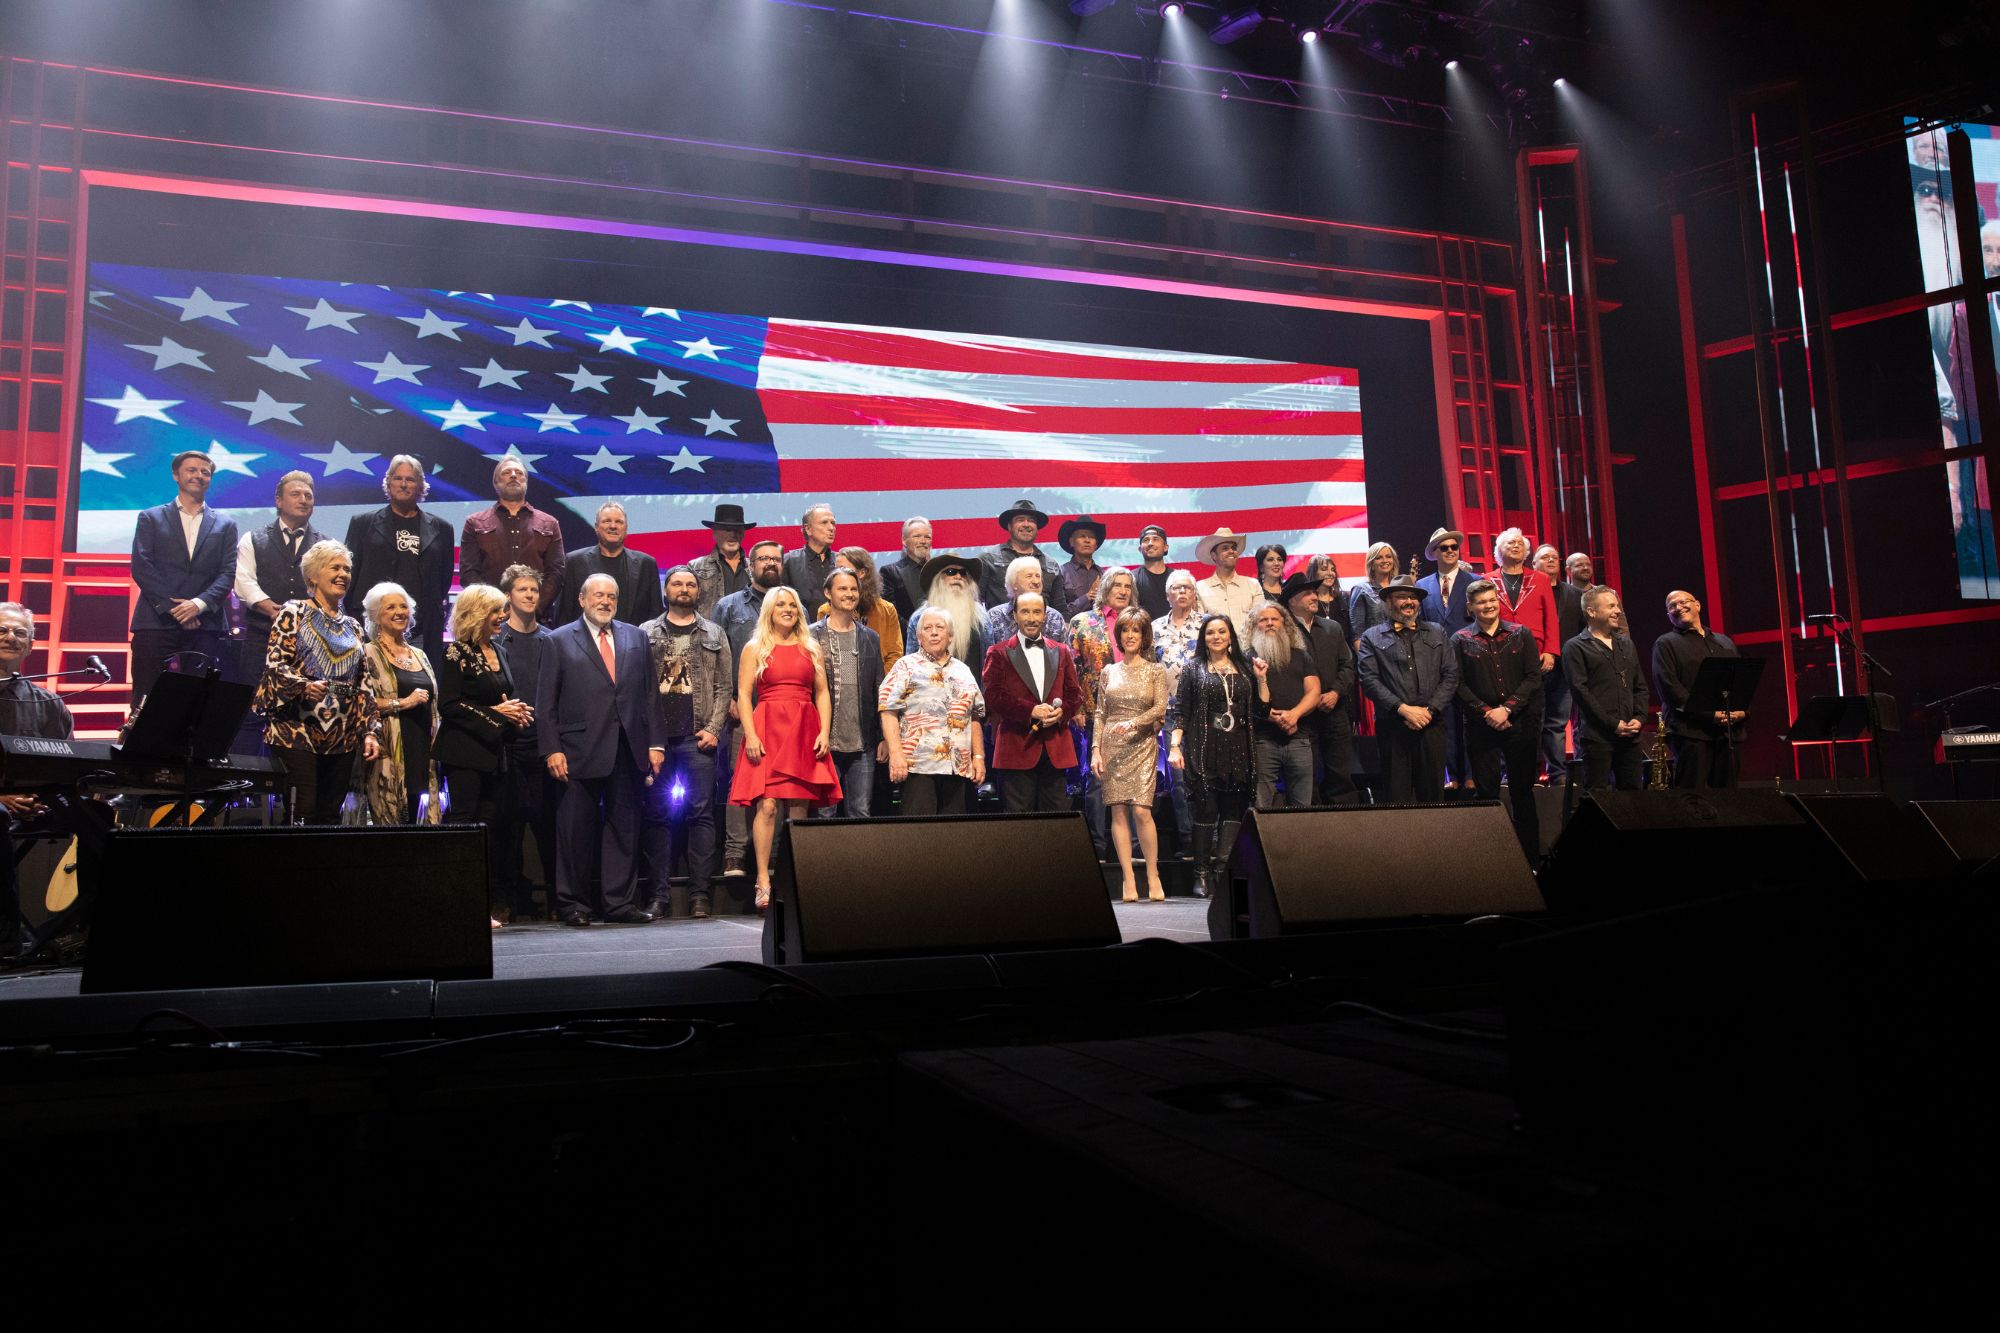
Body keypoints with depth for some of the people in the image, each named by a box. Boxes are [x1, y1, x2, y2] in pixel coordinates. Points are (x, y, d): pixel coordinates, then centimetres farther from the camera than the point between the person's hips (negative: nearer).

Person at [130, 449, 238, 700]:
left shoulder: (225, 524, 16)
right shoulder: (150, 518, 13)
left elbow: (227, 573, 5)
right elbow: (141, 567, 1)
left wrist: (199, 604, -12)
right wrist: (172, 607, -10)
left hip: (203, 626, 1)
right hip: (156, 623, -1)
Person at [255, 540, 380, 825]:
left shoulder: (352, 627, 19)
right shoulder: (293, 613, 5)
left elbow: (362, 684, 15)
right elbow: (274, 663, -6)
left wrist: (370, 731, 5)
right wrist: (304, 685, -26)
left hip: (342, 738, 5)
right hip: (297, 731, -5)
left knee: (330, 816, 2)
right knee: (304, 812, -12)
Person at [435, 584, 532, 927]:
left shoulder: (498, 652, 16)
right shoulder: (455, 653, -6)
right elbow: (448, 705, -13)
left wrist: (518, 711, 3)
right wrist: (494, 713, -14)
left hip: (493, 752, 7)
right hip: (464, 753, -7)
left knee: (490, 825, 5)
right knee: (465, 821, -7)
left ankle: (488, 904, 9)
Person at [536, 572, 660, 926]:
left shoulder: (636, 637, 14)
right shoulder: (560, 641, 5)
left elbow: (648, 694, 13)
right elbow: (546, 702, 1)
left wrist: (653, 744, 6)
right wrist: (551, 750, -8)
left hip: (627, 750, 3)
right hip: (580, 751, -3)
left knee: (625, 826, 6)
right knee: (576, 829, 2)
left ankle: (620, 901, 13)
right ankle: (572, 904, 12)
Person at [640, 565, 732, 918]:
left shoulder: (714, 634, 13)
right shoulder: (646, 633, 11)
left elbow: (725, 687, 8)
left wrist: (714, 729, -5)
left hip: (698, 738, 0)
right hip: (656, 738, 0)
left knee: (701, 814, -3)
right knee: (657, 815, 2)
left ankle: (700, 895, 0)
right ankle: (660, 895, 6)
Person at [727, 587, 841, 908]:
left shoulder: (811, 648, 15)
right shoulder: (755, 648, 9)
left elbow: (822, 694, 12)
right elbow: (743, 695, 2)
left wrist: (824, 732, -1)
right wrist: (750, 735, -11)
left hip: (805, 732, 2)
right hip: (767, 730, -2)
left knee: (800, 808, -1)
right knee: (767, 805, -12)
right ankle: (763, 881, -9)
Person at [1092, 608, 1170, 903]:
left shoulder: (1156, 671, 6)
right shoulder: (1109, 672, 12)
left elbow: (1160, 708, -5)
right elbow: (1099, 714, 10)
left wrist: (1134, 723, -20)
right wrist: (1096, 750, 1)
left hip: (1142, 746, -2)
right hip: (1112, 746, 2)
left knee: (1141, 810, -12)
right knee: (1118, 811, -2)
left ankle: (1153, 877, -2)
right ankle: (1128, 880, 1)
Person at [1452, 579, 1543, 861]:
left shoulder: (1521, 635, 7)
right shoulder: (1461, 640, 4)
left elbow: (1534, 677, 1)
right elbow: (1459, 684, -2)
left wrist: (1507, 709, -10)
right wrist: (1487, 713, -12)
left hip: (1520, 723, 1)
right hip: (1481, 727, -1)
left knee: (1523, 791, 5)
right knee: (1487, 792, 1)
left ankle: (1531, 856, 11)